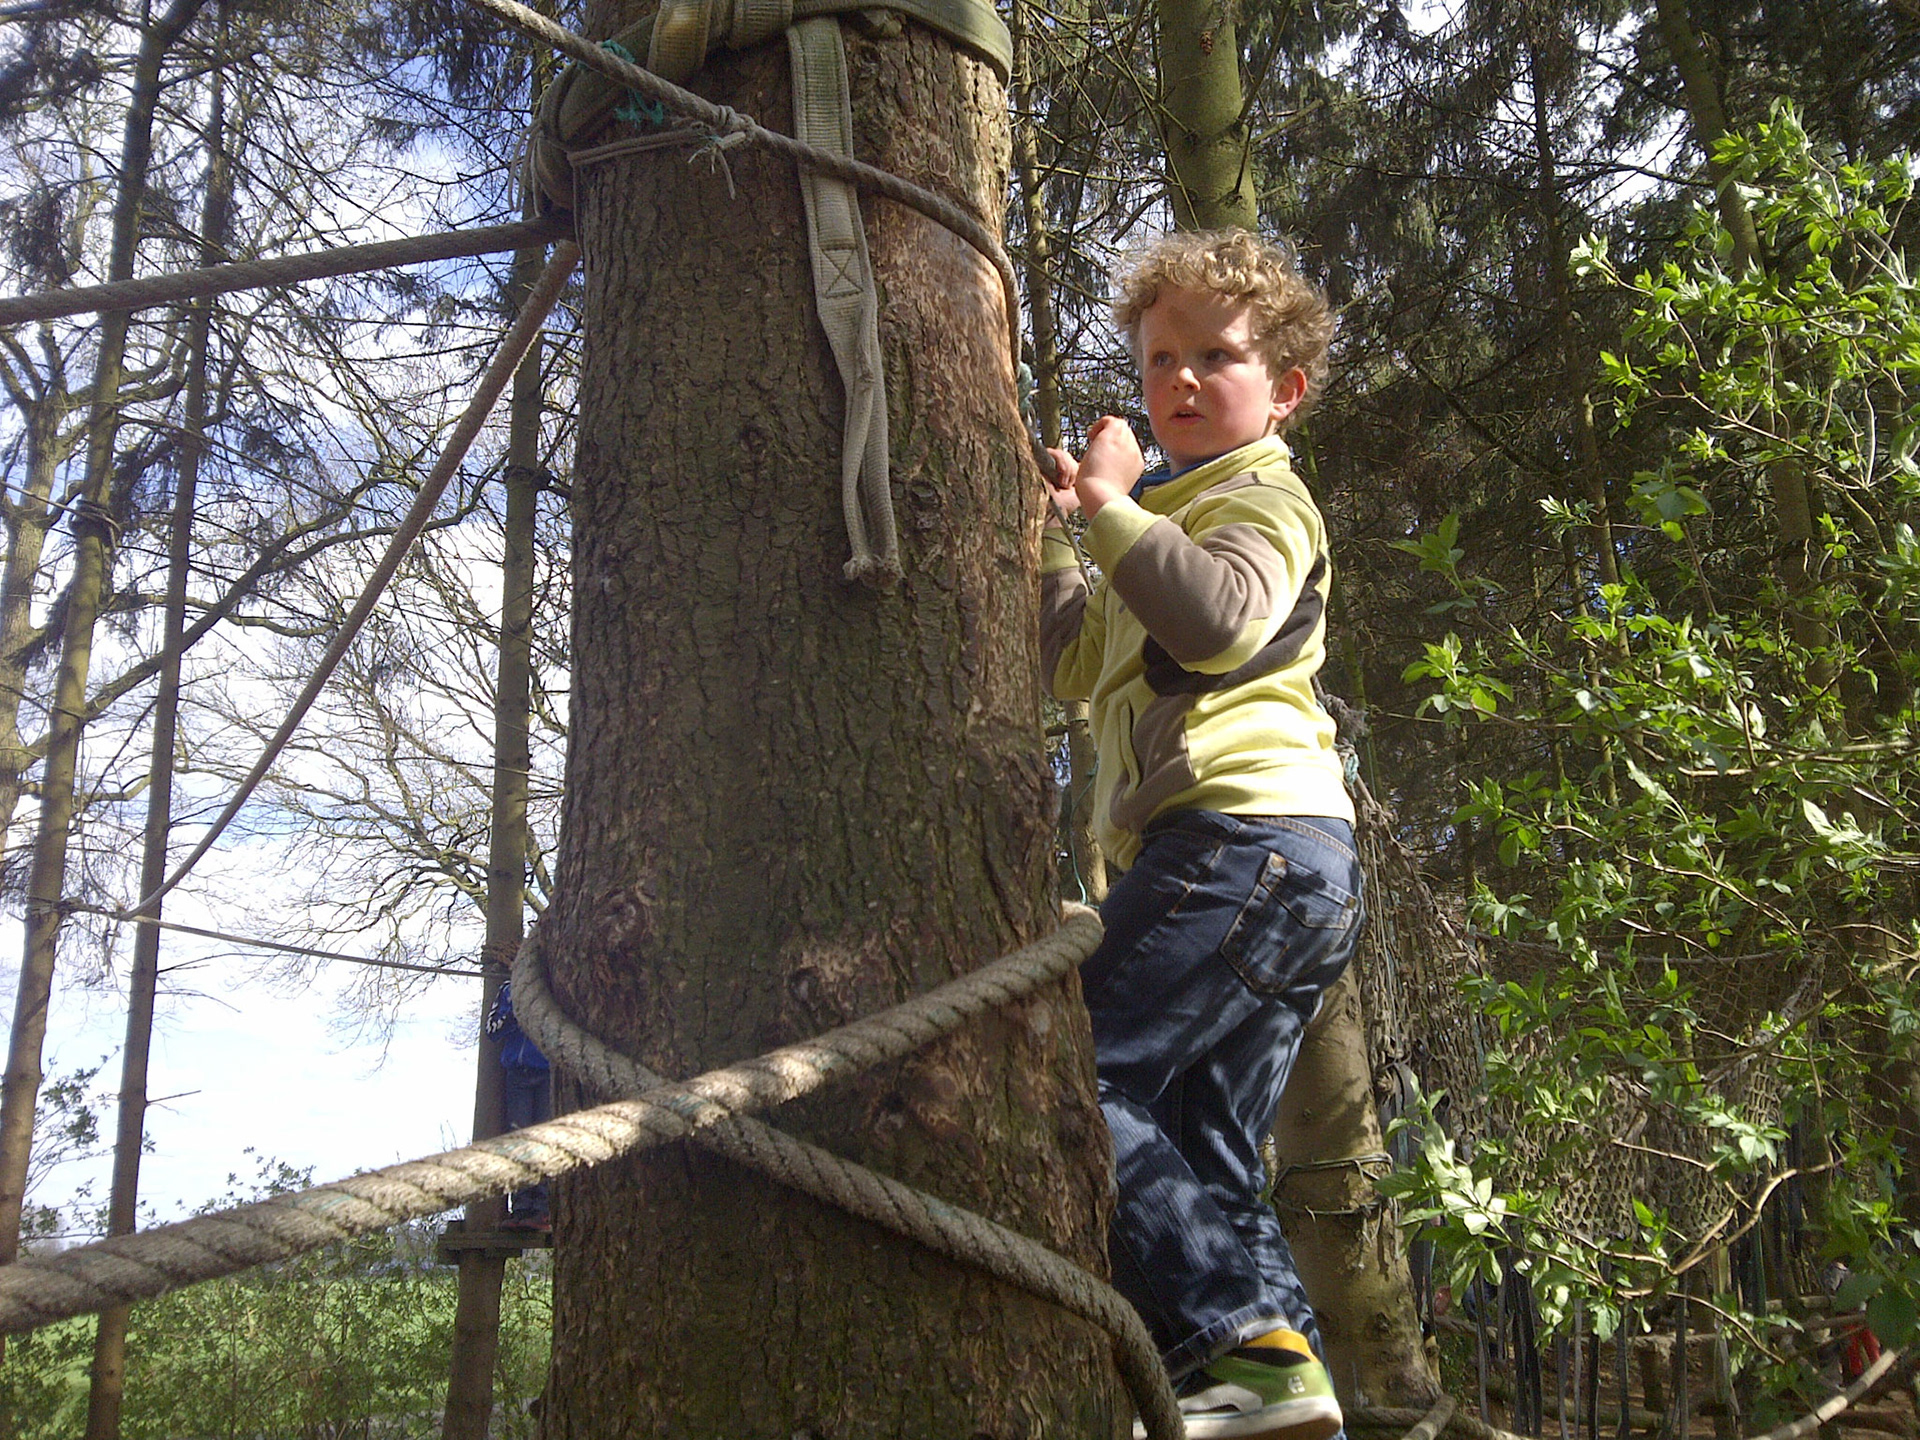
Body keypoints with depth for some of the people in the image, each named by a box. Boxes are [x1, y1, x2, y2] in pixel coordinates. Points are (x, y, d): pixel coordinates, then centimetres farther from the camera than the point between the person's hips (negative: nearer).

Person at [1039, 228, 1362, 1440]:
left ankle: (1244, 1343, -18)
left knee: (1077, 1080, -17)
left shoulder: (1258, 493, 1)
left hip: (1246, 831, -11)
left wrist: (1113, 506, -15)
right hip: (1287, 866, 11)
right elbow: (1078, 667, 33)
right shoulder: (1183, 514, 32)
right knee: (1204, 1158, 10)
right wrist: (1049, 536, 24)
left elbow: (1223, 618, -23)